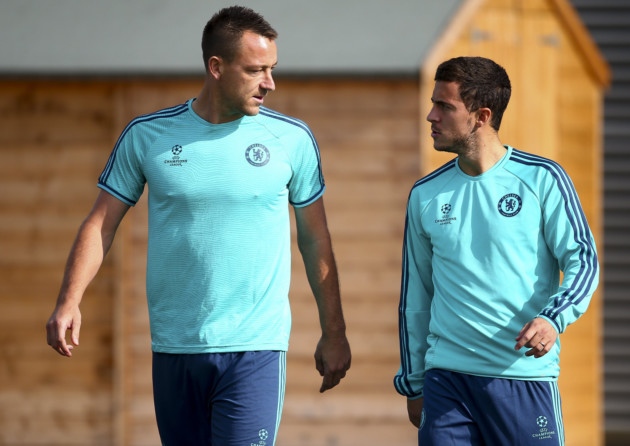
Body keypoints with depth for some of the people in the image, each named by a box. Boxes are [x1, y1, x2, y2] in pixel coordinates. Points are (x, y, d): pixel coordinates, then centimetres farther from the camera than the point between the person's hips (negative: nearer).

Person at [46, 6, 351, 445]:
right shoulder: (147, 136, 1)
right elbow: (101, 224, 3)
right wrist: (69, 302, -10)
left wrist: (334, 333, 9)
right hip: (174, 347, 2)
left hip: (256, 348, -2)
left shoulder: (292, 139, 0)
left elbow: (316, 242, 8)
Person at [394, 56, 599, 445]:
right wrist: (413, 384, 16)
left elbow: (583, 259, -4)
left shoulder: (542, 180, -1)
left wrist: (551, 319, -23)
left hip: (524, 374, -3)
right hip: (445, 378, 3)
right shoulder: (425, 195, 11)